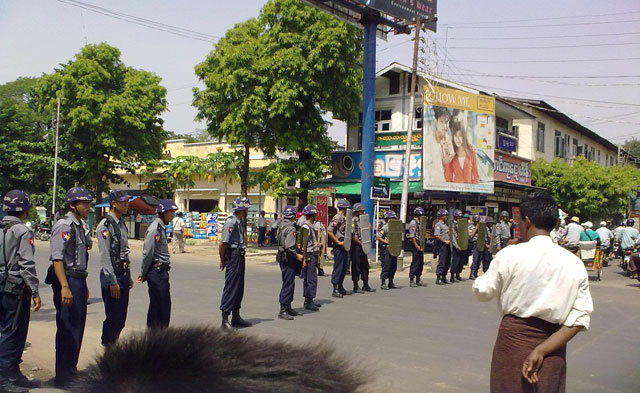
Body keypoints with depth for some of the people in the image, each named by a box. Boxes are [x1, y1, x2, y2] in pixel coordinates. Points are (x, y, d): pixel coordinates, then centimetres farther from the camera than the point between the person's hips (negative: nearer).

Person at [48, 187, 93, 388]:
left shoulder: (79, 226, 16)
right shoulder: (64, 226, -12)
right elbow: (57, 259, -19)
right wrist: (64, 287, -25)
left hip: (78, 281, 10)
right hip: (68, 281, -10)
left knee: (77, 327, 16)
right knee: (68, 329, -5)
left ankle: (71, 369, 28)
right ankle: (63, 378, 4)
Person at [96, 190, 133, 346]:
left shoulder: (122, 224, 14)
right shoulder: (105, 225, -13)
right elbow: (105, 256, -17)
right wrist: (112, 282, -19)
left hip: (123, 274, 9)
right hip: (112, 276, -9)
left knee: (121, 318, 13)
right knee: (113, 317, -3)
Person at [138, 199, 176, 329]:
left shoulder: (162, 228, 13)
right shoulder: (154, 229, -16)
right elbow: (147, 254, -15)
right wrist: (143, 274, -9)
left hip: (162, 271, 9)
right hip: (156, 272, -9)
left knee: (165, 305, 13)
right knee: (156, 306, -2)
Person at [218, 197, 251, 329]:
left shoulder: (240, 221, 14)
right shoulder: (231, 221, -16)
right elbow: (222, 243, -17)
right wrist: (222, 260, -8)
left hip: (240, 256, 9)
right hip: (233, 256, -9)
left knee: (239, 287, 14)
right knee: (230, 287, -6)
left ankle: (236, 317, 24)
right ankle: (225, 320, -1)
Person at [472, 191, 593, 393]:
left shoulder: (510, 255, -13)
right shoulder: (575, 264, -2)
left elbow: (483, 292, -1)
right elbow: (580, 319, -7)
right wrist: (542, 350, -10)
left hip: (514, 339, -3)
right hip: (553, 348, 3)